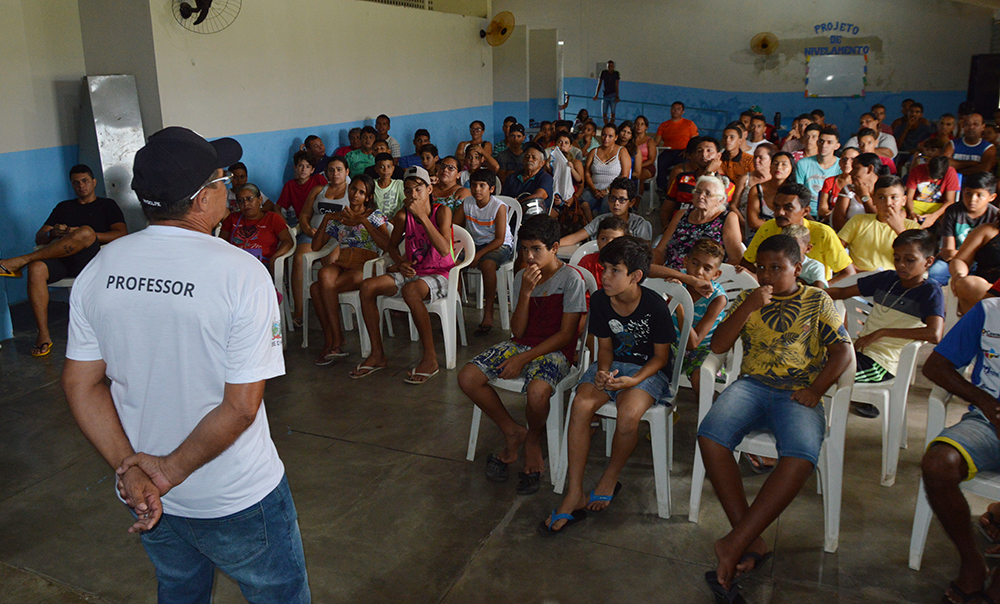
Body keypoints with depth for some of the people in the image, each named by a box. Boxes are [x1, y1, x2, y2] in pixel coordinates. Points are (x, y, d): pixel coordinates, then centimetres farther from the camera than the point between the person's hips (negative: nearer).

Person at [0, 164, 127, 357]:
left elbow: (122, 235, 2)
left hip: (89, 258, -3)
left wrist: (86, 236, -9)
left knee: (86, 231, -36)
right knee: (36, 269, -32)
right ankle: (43, 335, -28)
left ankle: (20, 261, -29)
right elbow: (39, 238, 22)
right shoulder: (63, 207, 30)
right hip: (61, 260, 3)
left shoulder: (107, 205, 20)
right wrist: (52, 233, -3)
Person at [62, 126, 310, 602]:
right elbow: (241, 407, -23)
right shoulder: (242, 274, -22)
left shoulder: (97, 271, -6)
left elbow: (81, 385, -5)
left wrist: (129, 469, -9)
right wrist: (170, 471, -13)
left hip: (145, 497, 6)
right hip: (237, 501, -5)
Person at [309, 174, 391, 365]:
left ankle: (331, 340, -17)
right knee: (325, 272, -34)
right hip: (340, 265, 4)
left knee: (317, 287, -29)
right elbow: (316, 246, 14)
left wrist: (363, 221, -12)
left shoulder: (375, 215, 7)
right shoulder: (338, 216, 19)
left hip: (363, 267, -4)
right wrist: (326, 218, 4)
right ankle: (336, 340, -27)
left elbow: (387, 245, -12)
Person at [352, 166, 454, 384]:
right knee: (368, 286, -15)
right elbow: (392, 245, 18)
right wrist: (400, 263, -4)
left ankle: (430, 359, -27)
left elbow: (444, 249, -25)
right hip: (412, 273, 5)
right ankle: (378, 354, -5)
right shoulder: (403, 215, 2)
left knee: (410, 290, -37)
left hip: (438, 276, -5)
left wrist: (422, 215, -26)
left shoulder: (442, 211, -10)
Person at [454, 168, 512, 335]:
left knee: (487, 264, -37)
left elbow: (499, 239, -16)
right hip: (475, 243, 5)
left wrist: (478, 255, -24)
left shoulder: (499, 207, -14)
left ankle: (488, 313, -26)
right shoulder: (467, 203, 1)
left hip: (499, 246, -5)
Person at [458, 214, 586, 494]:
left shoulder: (571, 279, -10)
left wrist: (524, 358, -17)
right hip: (521, 344, 6)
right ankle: (513, 432, 5)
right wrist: (526, 292, -15)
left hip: (555, 351, -6)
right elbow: (518, 330, 0)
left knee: (538, 391, -37)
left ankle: (533, 440, -1)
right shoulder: (522, 277, 6)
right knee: (467, 378, -14)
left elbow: (566, 334, -12)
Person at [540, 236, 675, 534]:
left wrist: (633, 381, -23)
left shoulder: (655, 305, -17)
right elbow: (605, 346, 5)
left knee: (628, 414, -35)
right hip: (611, 364, 4)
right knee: (580, 405, -27)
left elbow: (661, 356, -7)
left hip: (648, 370, -3)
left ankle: (610, 478, -4)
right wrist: (602, 373, -16)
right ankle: (574, 494, -19)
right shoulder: (600, 300, -6)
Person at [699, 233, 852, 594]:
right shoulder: (747, 300, 18)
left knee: (800, 458, -35)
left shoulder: (818, 301, 14)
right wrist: (748, 307, -5)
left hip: (797, 393, -1)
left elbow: (842, 351, 6)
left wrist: (815, 390, -9)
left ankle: (734, 544, -31)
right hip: (752, 385, 2)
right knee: (710, 435, -31)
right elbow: (718, 346, 7)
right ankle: (751, 543, -25)